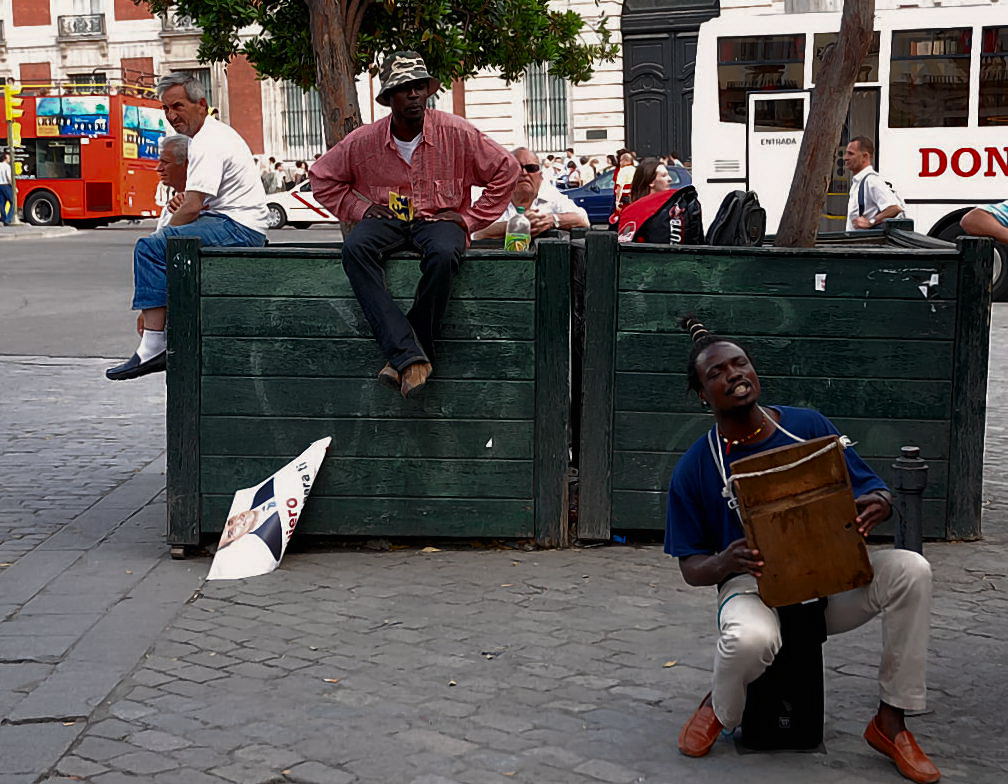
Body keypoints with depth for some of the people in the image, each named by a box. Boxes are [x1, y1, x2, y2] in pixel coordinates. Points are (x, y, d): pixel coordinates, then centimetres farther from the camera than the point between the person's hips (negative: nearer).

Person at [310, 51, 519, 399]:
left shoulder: (456, 133, -4)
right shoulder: (364, 141, 1)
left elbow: (505, 169, 3)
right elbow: (322, 177, 15)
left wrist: (470, 218, -1)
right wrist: (360, 208, 2)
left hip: (438, 219, -2)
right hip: (387, 220, 2)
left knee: (443, 255, -39)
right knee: (355, 248, -34)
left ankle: (402, 358, -25)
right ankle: (409, 356, -40)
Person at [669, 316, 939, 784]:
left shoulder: (809, 427, 2)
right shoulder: (694, 469, -2)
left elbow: (872, 492, 5)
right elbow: (691, 568, -1)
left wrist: (878, 505, -21)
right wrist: (725, 563, -25)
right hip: (753, 585, -3)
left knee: (911, 570, -25)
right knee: (751, 638, -40)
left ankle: (891, 722, -12)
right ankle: (718, 710, -1)